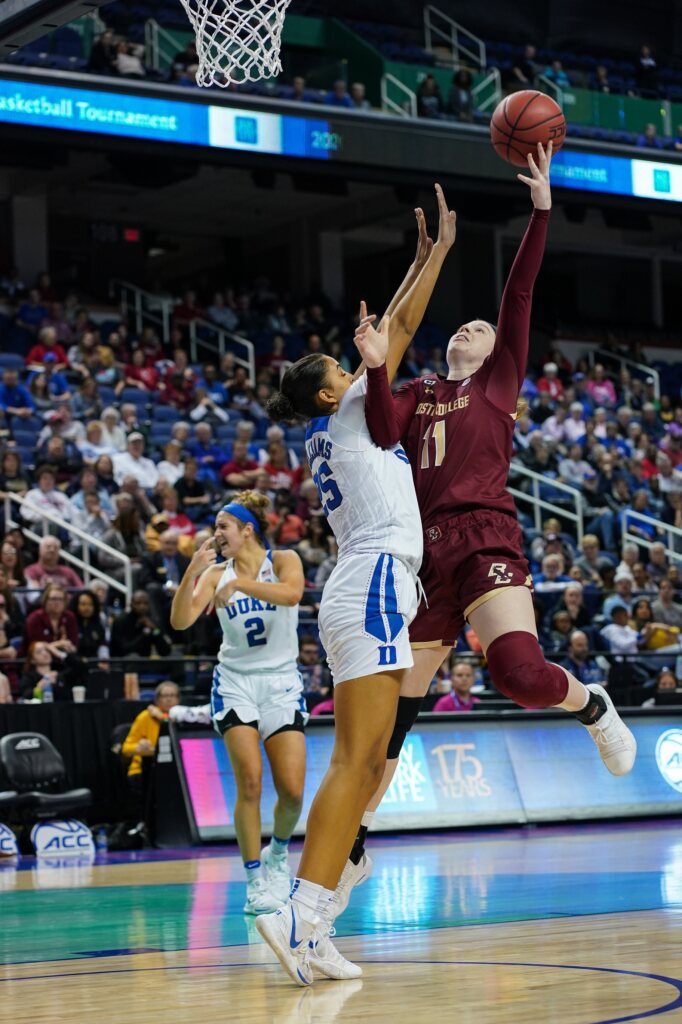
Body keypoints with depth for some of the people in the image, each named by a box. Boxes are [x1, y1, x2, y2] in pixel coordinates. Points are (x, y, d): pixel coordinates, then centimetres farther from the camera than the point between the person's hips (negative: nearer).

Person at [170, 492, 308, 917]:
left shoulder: (284, 561, -2)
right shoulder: (216, 573, 4)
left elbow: (291, 593, -26)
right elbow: (181, 621, -10)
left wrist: (240, 584, -34)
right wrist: (193, 571, -21)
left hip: (282, 683, -1)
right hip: (235, 683, 1)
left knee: (292, 791, -8)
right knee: (250, 781, -15)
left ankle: (278, 852, 23)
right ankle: (255, 881, -6)